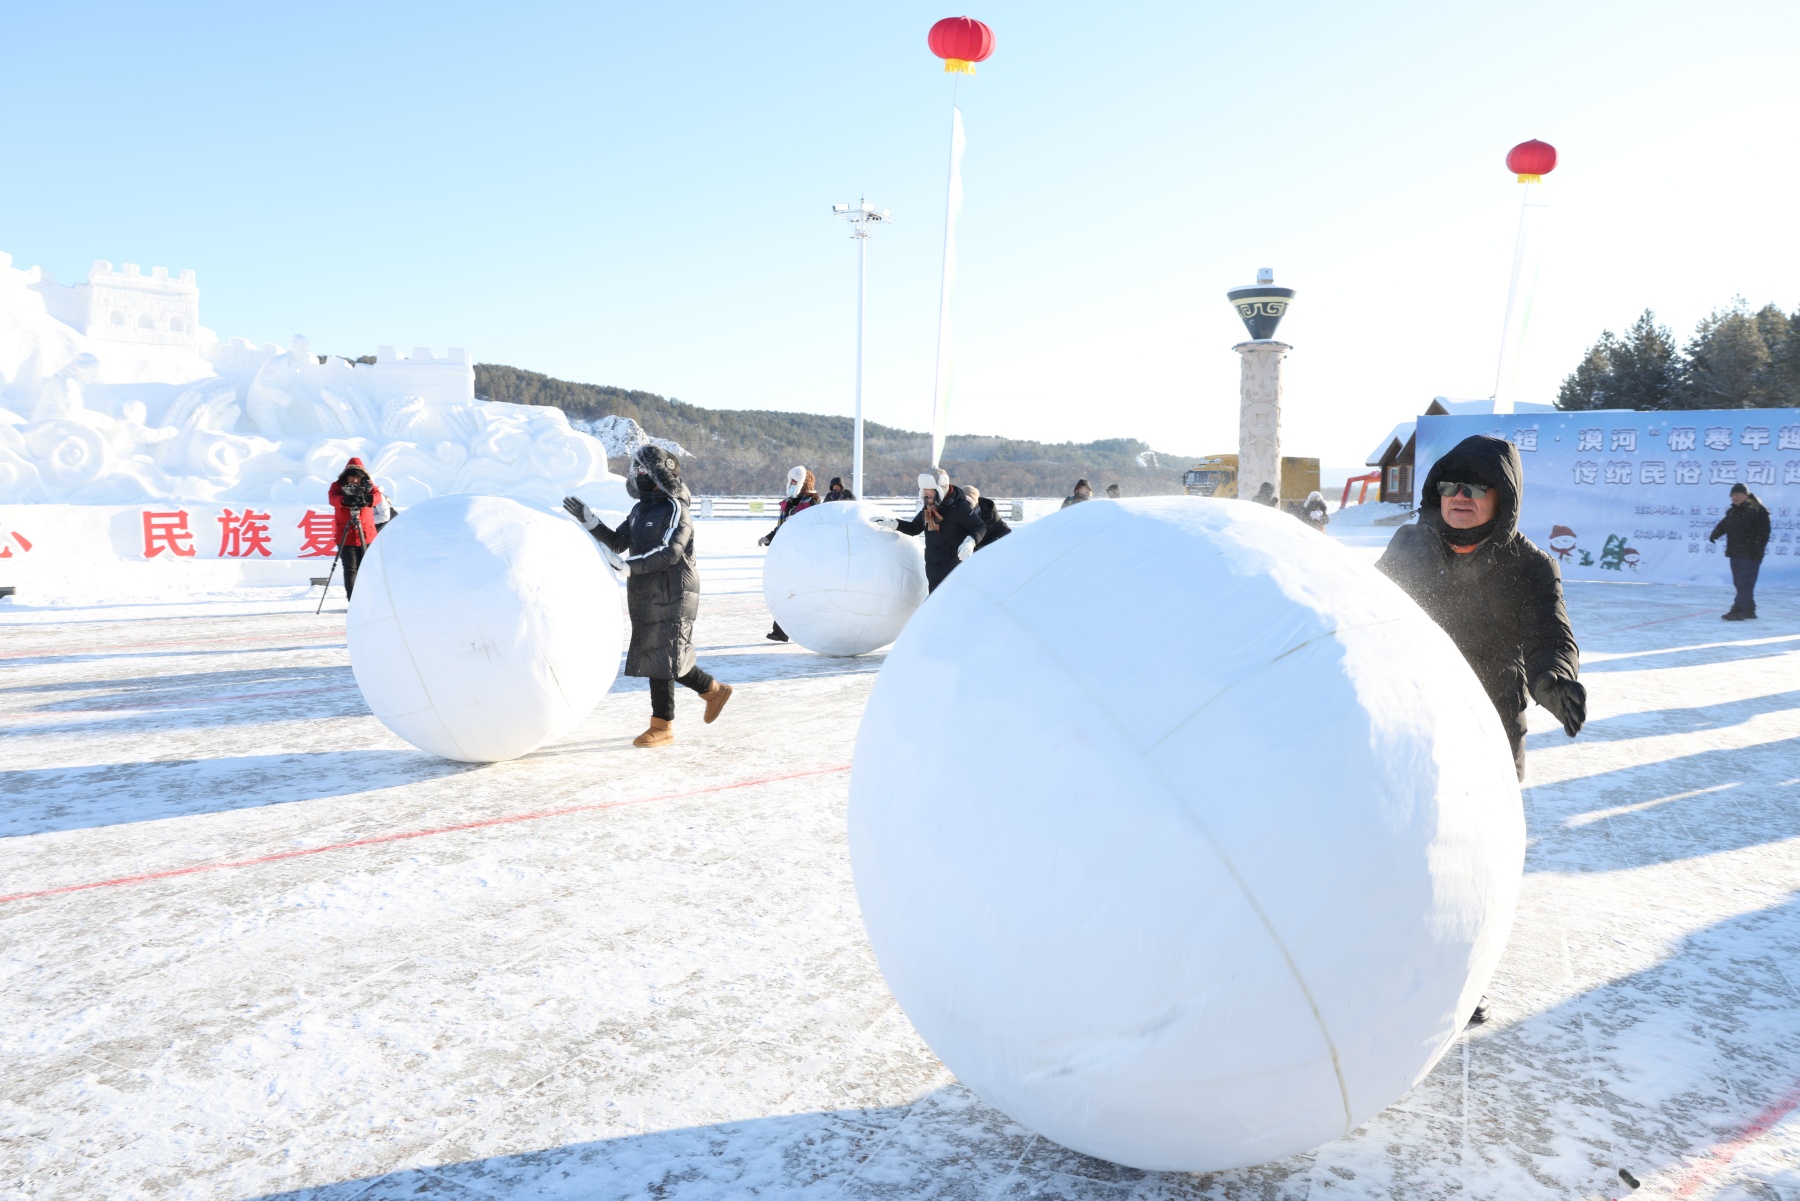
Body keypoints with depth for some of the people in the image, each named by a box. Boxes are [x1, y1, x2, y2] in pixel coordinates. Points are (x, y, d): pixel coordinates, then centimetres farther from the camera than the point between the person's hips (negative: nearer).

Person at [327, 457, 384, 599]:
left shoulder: (368, 485, 6)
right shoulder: (337, 486, 1)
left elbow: (378, 496, -14)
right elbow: (333, 498, -20)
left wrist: (367, 499, -38)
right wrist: (345, 500, -43)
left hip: (366, 535, 2)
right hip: (345, 536, -2)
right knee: (350, 569, -5)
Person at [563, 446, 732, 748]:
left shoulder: (676, 509, -11)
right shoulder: (640, 509, 16)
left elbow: (669, 553, -22)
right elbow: (617, 542, 13)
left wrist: (627, 565, -29)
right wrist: (588, 519, 2)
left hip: (672, 596, -8)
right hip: (645, 596, 8)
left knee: (660, 658, -6)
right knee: (669, 659, 10)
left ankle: (661, 727, 4)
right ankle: (714, 690, 23)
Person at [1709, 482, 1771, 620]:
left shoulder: (1757, 510, -9)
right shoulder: (1732, 512, 16)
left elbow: (1764, 531, -14)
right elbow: (1723, 525, 13)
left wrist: (1758, 548, -21)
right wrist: (1714, 535, -7)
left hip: (1750, 555, -8)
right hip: (1735, 553, 8)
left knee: (1745, 583, -10)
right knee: (1740, 583, 12)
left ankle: (1738, 611, -14)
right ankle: (1749, 610, 21)